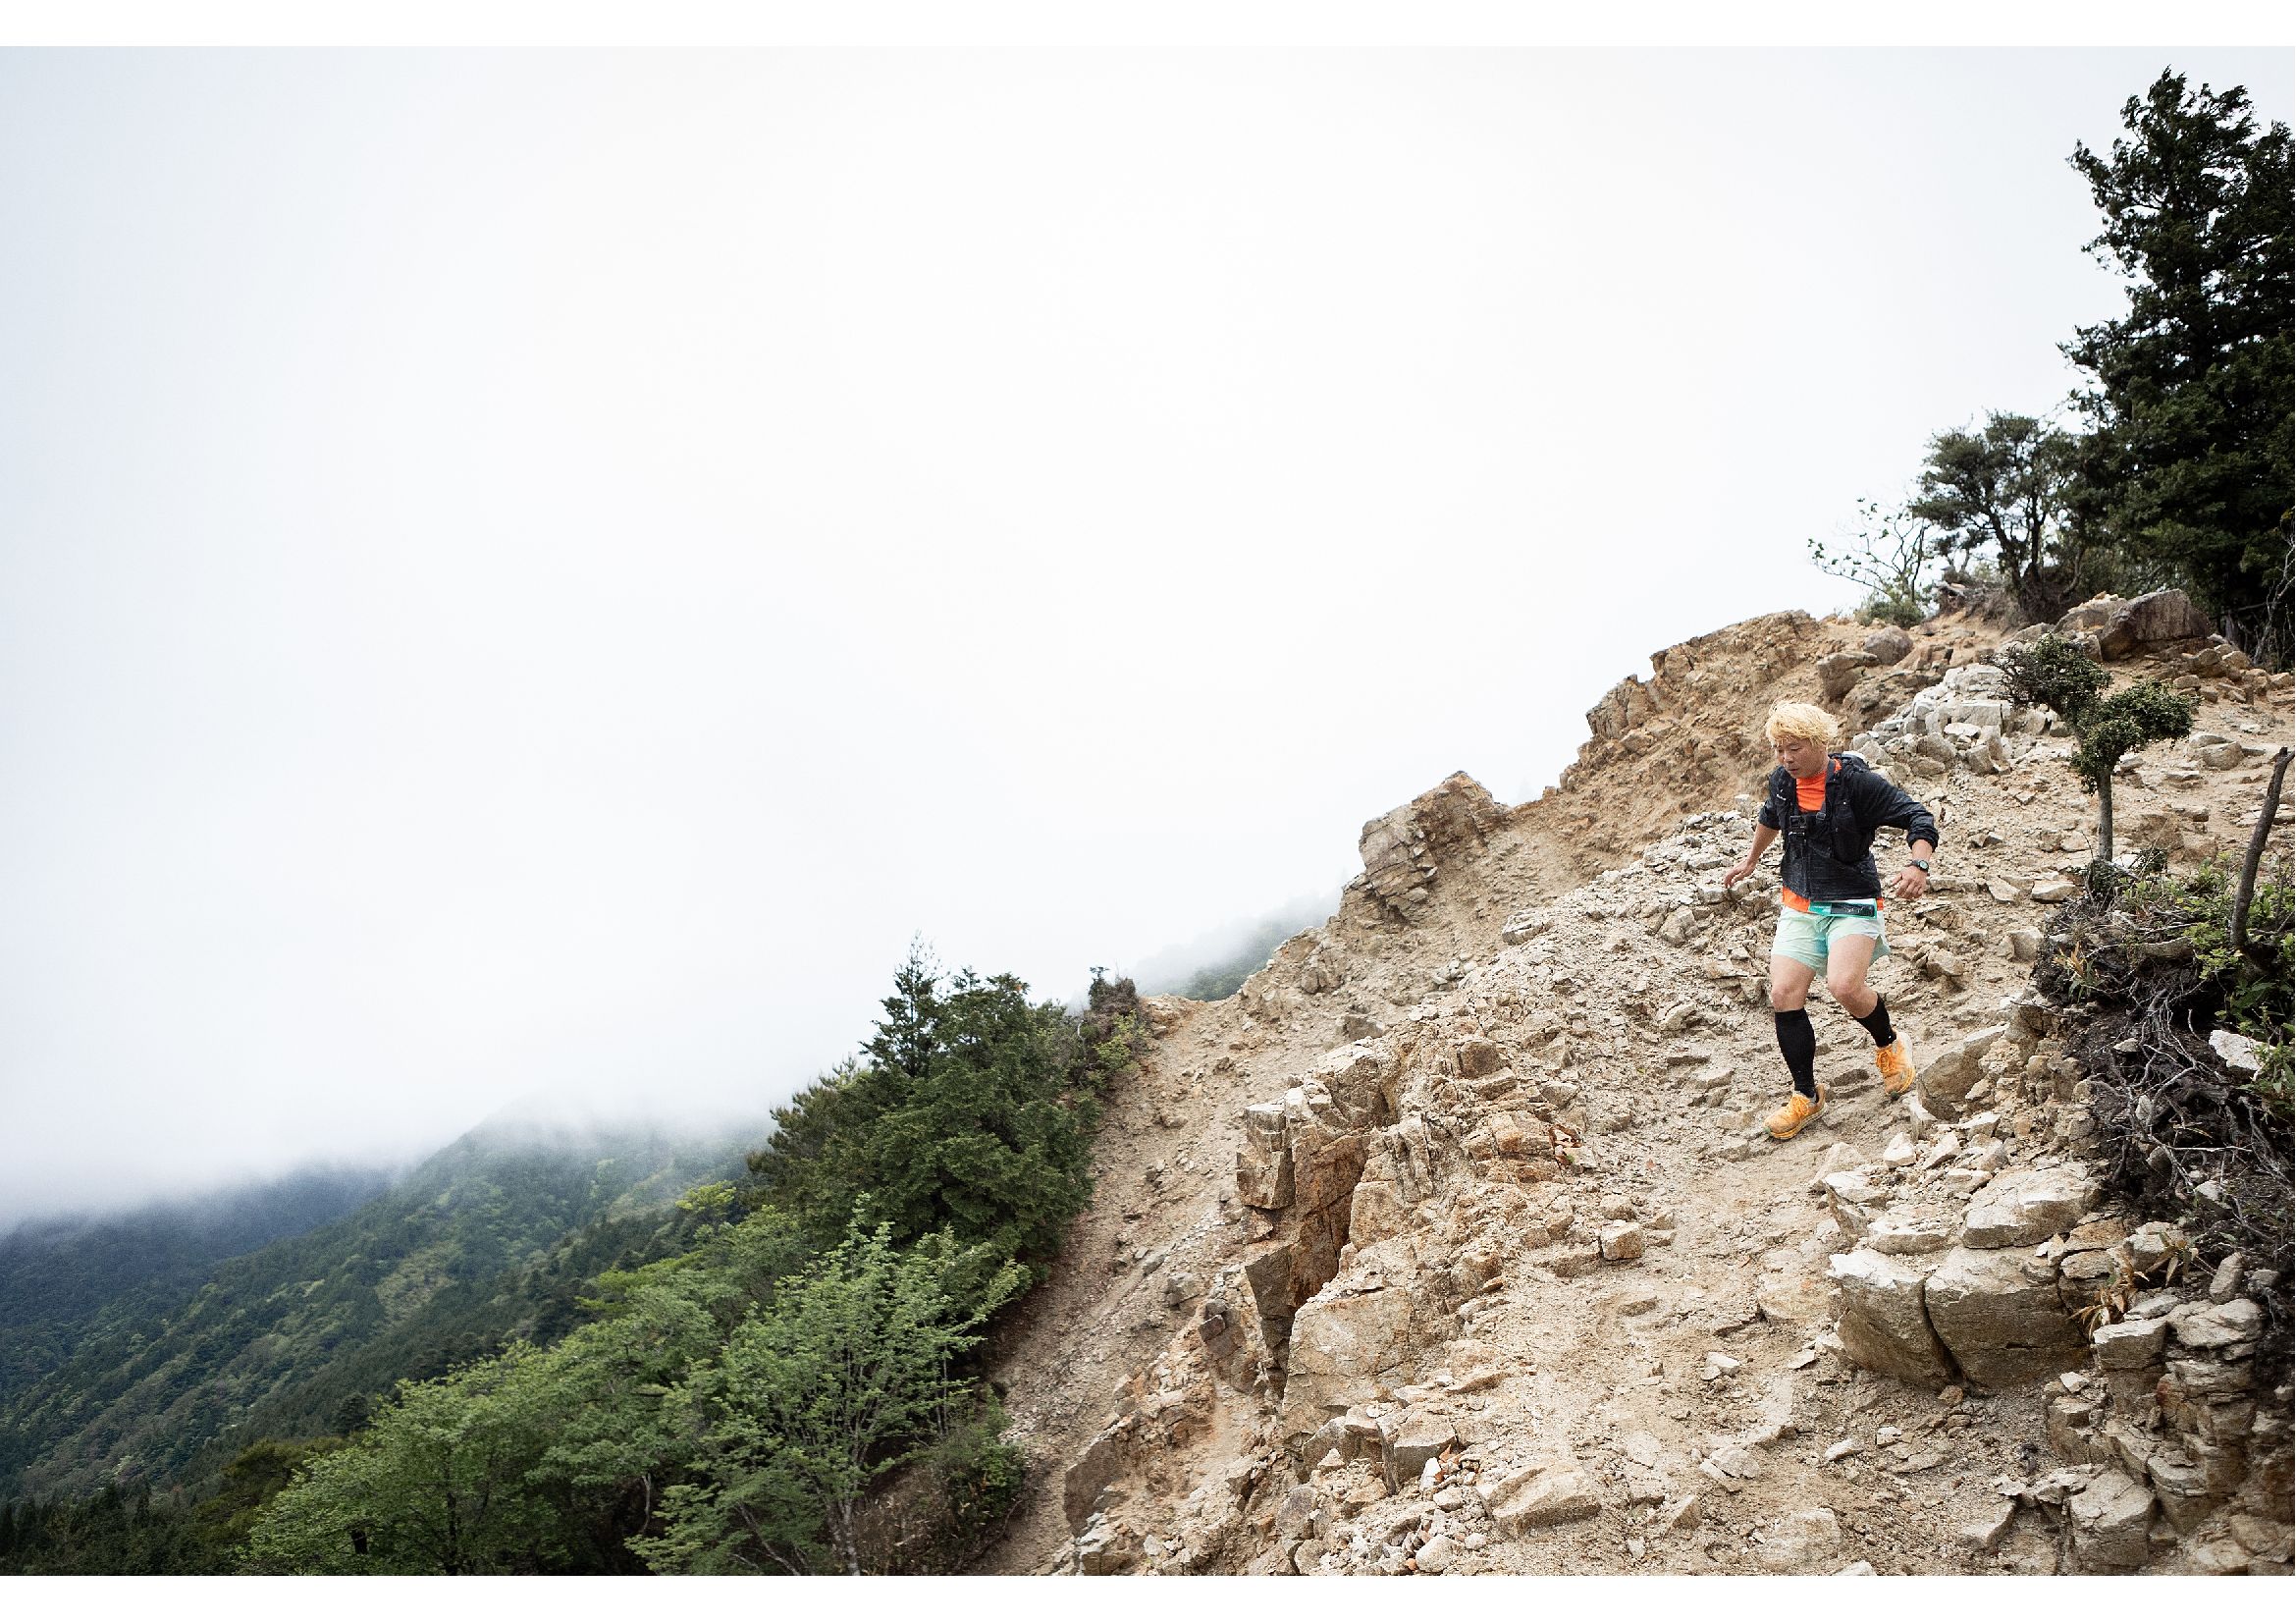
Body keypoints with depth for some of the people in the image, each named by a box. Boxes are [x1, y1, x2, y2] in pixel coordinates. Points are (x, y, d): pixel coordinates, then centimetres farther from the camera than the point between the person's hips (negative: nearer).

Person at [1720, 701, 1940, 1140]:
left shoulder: (1856, 781, -15)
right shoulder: (1783, 781, 4)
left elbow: (1917, 816, -16)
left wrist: (1918, 864, -34)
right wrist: (1751, 861, 41)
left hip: (1852, 905, -5)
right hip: (1799, 906, 6)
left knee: (1844, 987, -26)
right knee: (1784, 996, -7)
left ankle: (1889, 1046, 9)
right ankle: (1806, 1096, 9)